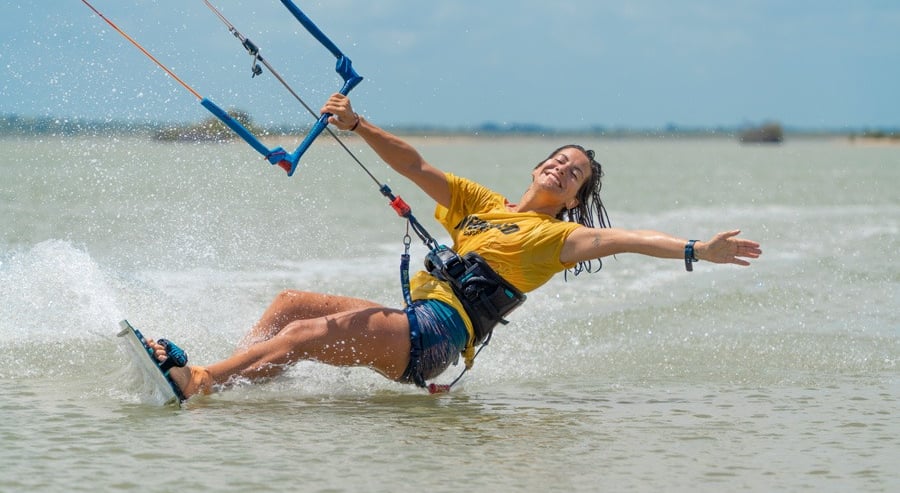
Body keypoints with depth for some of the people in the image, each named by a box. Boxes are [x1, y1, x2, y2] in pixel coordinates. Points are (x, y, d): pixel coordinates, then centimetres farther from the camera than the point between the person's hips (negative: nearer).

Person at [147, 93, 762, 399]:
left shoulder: (557, 235, 7)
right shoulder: (480, 202, 24)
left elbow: (618, 238, -8)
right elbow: (415, 166, 16)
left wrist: (694, 250, -22)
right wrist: (357, 125, 2)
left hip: (438, 333, -7)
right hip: (409, 320, 7)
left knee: (313, 332, -25)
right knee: (290, 302, -6)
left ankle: (196, 384, -35)